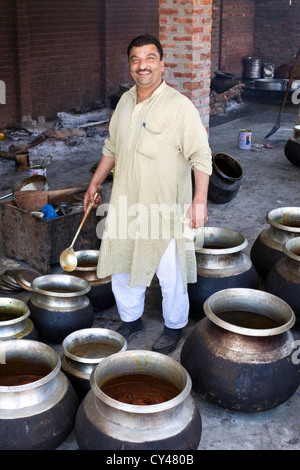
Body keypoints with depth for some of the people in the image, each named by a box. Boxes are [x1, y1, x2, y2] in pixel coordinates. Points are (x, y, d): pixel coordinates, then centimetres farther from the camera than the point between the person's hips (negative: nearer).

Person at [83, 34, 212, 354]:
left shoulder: (179, 106, -13)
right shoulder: (125, 101, 8)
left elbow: (201, 155, -15)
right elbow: (112, 147, 20)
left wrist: (200, 200, -21)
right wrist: (96, 182, 22)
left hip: (165, 208, -6)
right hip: (125, 205, 6)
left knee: (170, 274, 5)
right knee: (121, 267, 15)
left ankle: (174, 327, 28)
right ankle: (131, 320, 36)